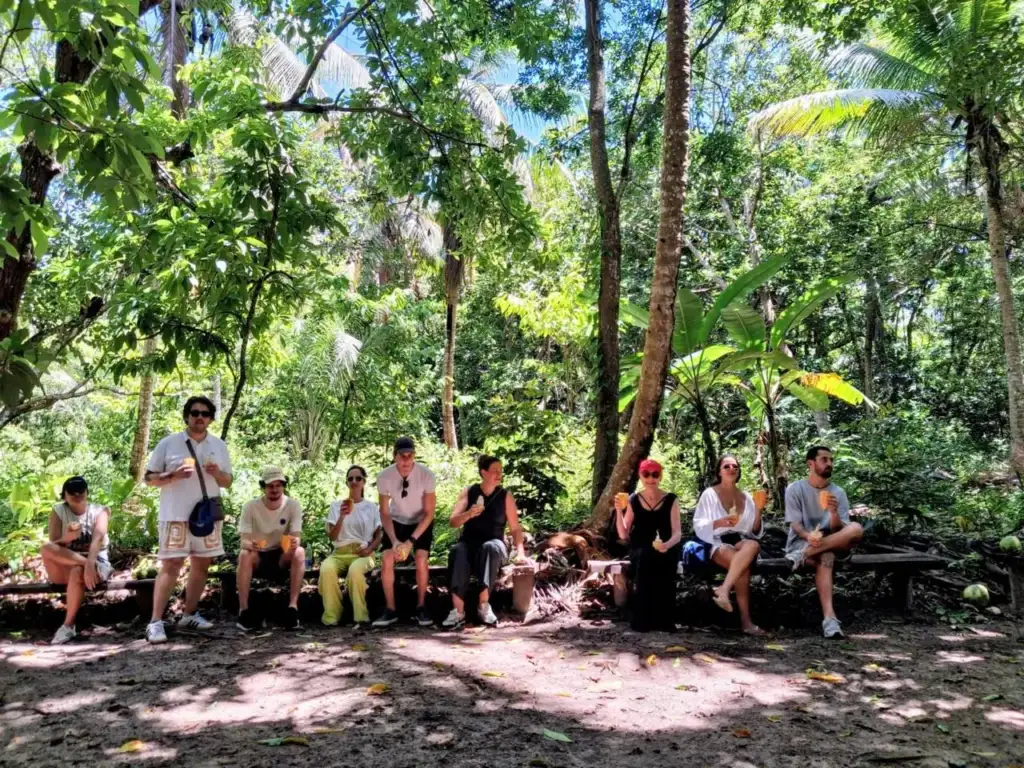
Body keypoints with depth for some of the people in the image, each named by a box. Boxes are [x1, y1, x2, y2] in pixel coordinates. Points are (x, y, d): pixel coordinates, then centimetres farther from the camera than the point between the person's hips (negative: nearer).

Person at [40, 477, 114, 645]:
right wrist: (68, 538, -31)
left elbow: (98, 537, -20)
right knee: (46, 548, -28)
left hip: (96, 564, -2)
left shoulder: (99, 510, -1)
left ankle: (68, 625, -25)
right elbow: (53, 547, -7)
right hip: (64, 569, 2)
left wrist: (90, 563, -38)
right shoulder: (58, 512, 4)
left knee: (78, 572, -37)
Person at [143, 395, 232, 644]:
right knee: (170, 565, -7)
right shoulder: (168, 443, -1)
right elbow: (149, 478, 1)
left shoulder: (219, 445, 9)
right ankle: (155, 622, -2)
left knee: (201, 565, 8)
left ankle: (189, 615, 20)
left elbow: (228, 482, 13)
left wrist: (217, 473, -10)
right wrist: (174, 475, -17)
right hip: (175, 516, -4)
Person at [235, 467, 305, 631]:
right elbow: (244, 540, -16)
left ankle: (293, 606, -29)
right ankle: (244, 609, -26)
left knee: (299, 552, -32)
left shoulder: (293, 505, -10)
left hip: (282, 557, 0)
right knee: (244, 554, -33)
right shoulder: (250, 507, -11)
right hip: (258, 557, 0)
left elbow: (297, 537, -17)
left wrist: (294, 542, -43)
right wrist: (250, 544, -41)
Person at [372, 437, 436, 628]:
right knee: (386, 559, -17)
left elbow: (429, 513, -19)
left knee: (421, 560, -21)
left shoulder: (426, 475, -27)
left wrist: (411, 541, -27)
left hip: (421, 522, -1)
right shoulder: (384, 477, -23)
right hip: (397, 521, 2)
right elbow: (384, 513, -12)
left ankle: (421, 607, -1)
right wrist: (394, 541, -25)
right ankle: (390, 609, -2)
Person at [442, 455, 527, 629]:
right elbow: (453, 522, 1)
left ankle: (484, 605, -33)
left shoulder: (505, 496, 4)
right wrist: (469, 514, -20)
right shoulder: (468, 492, 5)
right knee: (457, 552, -36)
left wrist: (520, 552, -11)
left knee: (490, 547, -38)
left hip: (494, 545, 0)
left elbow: (515, 528, 4)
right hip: (469, 543, 0)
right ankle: (458, 611, -39)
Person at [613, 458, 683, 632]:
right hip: (639, 553, 1)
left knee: (659, 560, -35)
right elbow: (623, 534, 7)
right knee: (643, 560, -34)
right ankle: (642, 621, -21)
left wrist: (667, 545, -25)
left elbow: (677, 532, -3)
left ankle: (663, 621, -21)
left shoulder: (671, 500, 6)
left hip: (664, 552, -1)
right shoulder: (633, 501, 9)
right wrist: (619, 511, -8)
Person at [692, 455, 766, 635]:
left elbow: (756, 533, 13)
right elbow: (699, 527, -2)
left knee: (753, 545, -37)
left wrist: (758, 510, -3)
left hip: (742, 543, 3)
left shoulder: (747, 497, 17)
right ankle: (745, 620, -33)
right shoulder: (710, 494, 5)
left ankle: (723, 590, -41)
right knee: (743, 565, -37)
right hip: (718, 544, -3)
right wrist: (719, 523, -20)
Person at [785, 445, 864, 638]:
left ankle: (805, 555, -30)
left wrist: (834, 513, -27)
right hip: (801, 542, -3)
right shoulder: (795, 489, -1)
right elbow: (795, 524, -9)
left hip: (831, 543, 3)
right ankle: (829, 618, -47)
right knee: (826, 557, -40)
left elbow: (838, 530, -4)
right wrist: (809, 536, -32)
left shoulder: (838, 492, 6)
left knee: (856, 530, -29)